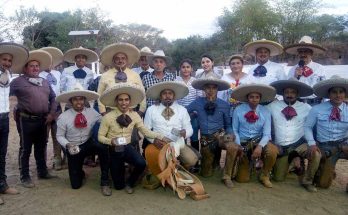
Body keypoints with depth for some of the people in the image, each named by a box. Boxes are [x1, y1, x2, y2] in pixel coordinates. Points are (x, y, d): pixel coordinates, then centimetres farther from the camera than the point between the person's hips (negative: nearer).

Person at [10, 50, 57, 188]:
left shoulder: (44, 82, 16)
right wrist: (17, 110, -10)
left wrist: (51, 113, 8)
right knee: (25, 149, 3)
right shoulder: (18, 81, -1)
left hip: (42, 120, 5)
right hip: (26, 120, -5)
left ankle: (42, 171, 27)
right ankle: (25, 176, 13)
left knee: (41, 147, 15)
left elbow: (53, 98, 19)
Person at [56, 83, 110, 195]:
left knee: (103, 148, -37)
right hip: (74, 149, 0)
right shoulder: (63, 117, -10)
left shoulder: (92, 112, -6)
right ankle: (79, 172, 40)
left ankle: (104, 182, -20)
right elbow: (60, 136, -3)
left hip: (89, 144, 0)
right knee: (76, 185, 1)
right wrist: (68, 145, -21)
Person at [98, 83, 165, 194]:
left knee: (141, 163, -30)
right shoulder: (108, 117, -13)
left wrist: (160, 136, -18)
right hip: (113, 150, -2)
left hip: (127, 147, 2)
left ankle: (129, 183, 4)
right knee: (118, 185, 1)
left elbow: (145, 131, -4)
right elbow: (100, 136, -8)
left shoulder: (134, 115, -4)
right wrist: (111, 141, -28)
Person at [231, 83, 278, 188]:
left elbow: (266, 134, -10)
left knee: (272, 151, -34)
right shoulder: (238, 110, -9)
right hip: (242, 143, 0)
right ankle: (248, 163, 34)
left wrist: (260, 146, -29)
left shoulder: (265, 112, -7)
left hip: (259, 141, 1)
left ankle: (264, 175, -4)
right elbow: (234, 131, -3)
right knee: (242, 179, -3)